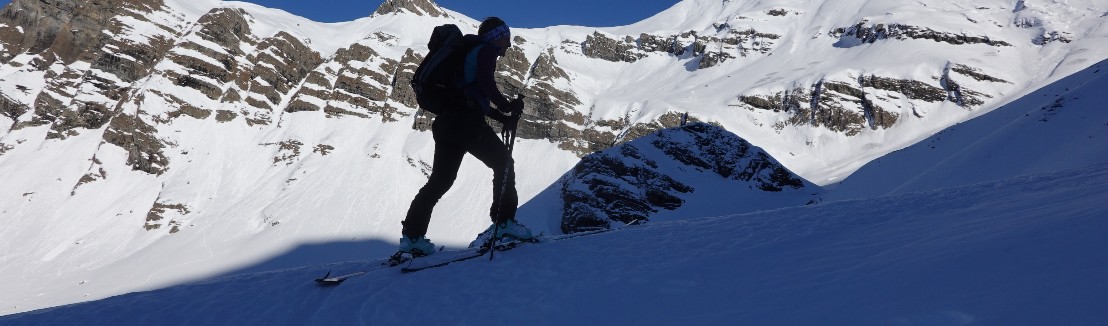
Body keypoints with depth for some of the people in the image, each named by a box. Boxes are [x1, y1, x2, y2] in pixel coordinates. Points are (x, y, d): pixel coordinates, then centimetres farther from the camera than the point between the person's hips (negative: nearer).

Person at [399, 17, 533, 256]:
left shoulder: (473, 52, 30)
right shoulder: (487, 50, 2)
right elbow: (486, 83, -17)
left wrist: (503, 117, 20)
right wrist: (508, 106, -7)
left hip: (446, 122, 9)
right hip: (466, 122, -9)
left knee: (440, 179, 10)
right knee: (503, 162, 1)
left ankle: (412, 235, 7)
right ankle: (503, 222, -6)